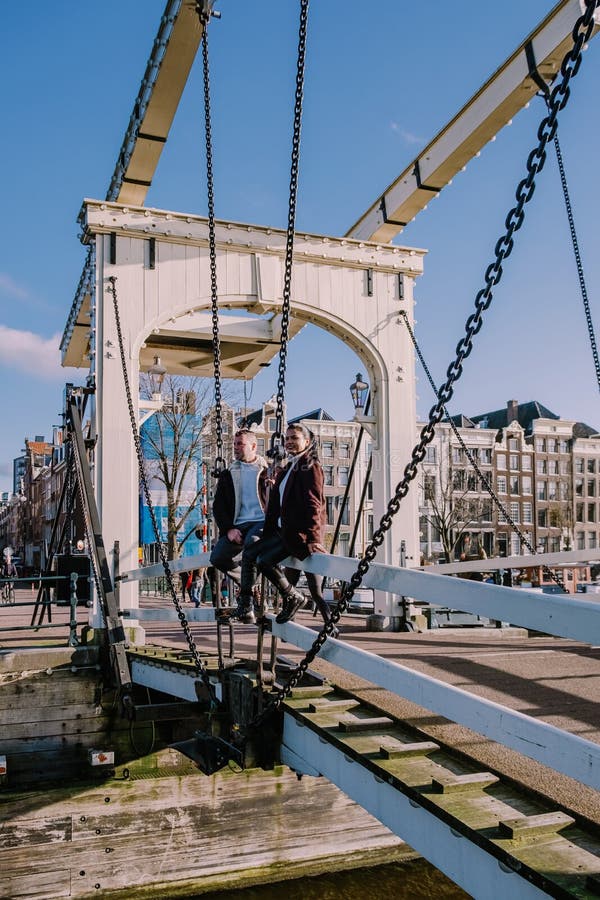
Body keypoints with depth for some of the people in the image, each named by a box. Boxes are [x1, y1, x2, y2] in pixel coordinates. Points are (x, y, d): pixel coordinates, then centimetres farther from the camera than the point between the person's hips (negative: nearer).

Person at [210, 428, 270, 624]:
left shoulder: (268, 471, 11)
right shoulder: (227, 475, 19)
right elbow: (218, 506, 11)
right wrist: (229, 529, -4)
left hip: (262, 522, -4)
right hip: (237, 525, 4)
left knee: (251, 543, -37)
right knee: (217, 558, -19)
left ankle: (245, 601, -29)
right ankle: (250, 584, 9)